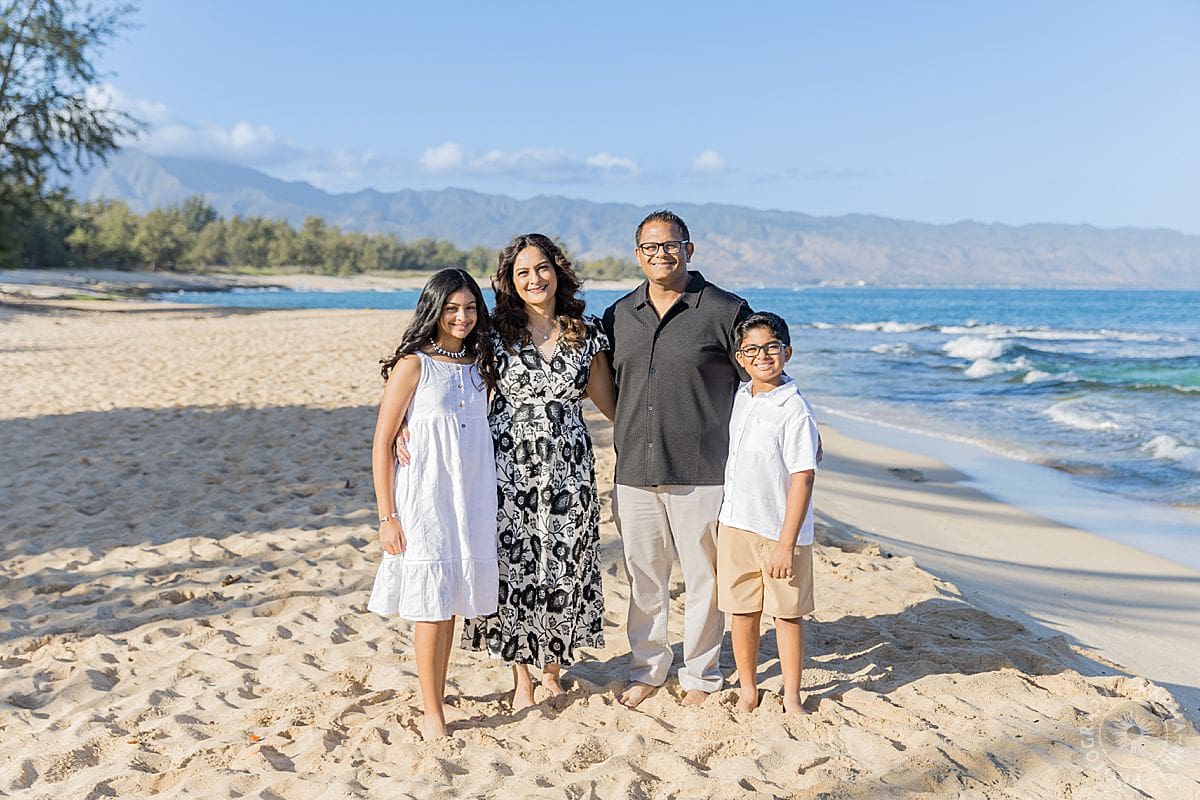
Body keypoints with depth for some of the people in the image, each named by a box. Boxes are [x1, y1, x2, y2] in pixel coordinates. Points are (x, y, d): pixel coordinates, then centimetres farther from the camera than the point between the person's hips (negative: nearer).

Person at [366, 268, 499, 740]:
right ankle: (432, 713, 10)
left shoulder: (478, 364, 9)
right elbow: (382, 443, -7)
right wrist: (387, 517, -11)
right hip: (424, 501, -5)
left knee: (451, 601, 11)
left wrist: (485, 504, 12)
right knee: (431, 604, -1)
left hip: (470, 499, 5)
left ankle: (437, 697, 25)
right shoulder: (413, 365, -8)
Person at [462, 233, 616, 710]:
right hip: (509, 465, -1)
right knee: (513, 566, 3)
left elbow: (606, 399, 14)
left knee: (565, 567, 6)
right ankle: (522, 678, 18)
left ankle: (552, 666, 27)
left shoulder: (586, 333, 4)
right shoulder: (496, 332, -2)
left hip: (568, 467, 2)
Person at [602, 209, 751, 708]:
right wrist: (628, 440, 16)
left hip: (701, 473, -4)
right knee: (643, 577, 12)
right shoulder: (618, 316, 9)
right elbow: (611, 386, 22)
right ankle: (647, 671, 28)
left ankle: (700, 676, 23)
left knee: (704, 579, 6)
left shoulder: (725, 311, -3)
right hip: (634, 473, 4)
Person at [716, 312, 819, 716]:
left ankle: (791, 695, 22)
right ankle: (747, 690, 28)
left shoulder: (795, 410, -15)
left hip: (779, 531, -5)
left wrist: (786, 544, -19)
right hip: (735, 524, 6)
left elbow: (803, 479, -17)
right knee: (742, 610, 13)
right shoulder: (739, 398, 5)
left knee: (787, 613, 7)